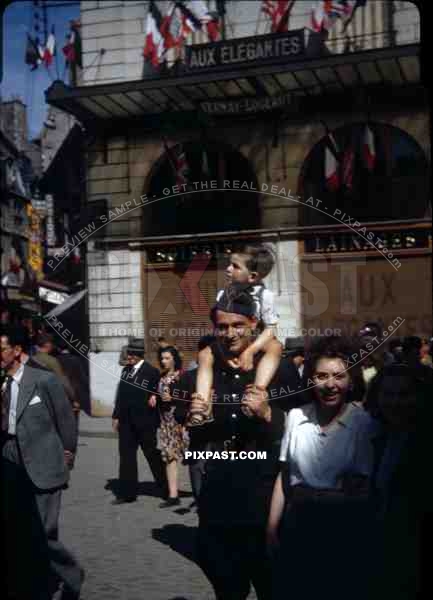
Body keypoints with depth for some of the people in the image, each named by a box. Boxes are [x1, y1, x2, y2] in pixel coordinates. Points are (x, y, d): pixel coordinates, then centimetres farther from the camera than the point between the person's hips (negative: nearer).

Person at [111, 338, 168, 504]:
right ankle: (127, 493, 15)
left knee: (153, 455, 5)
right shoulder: (126, 370, 11)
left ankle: (167, 489, 19)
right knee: (126, 456, 8)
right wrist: (116, 416, 12)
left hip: (144, 422, -6)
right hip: (126, 421, 6)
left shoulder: (151, 372, -9)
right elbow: (120, 394, 13)